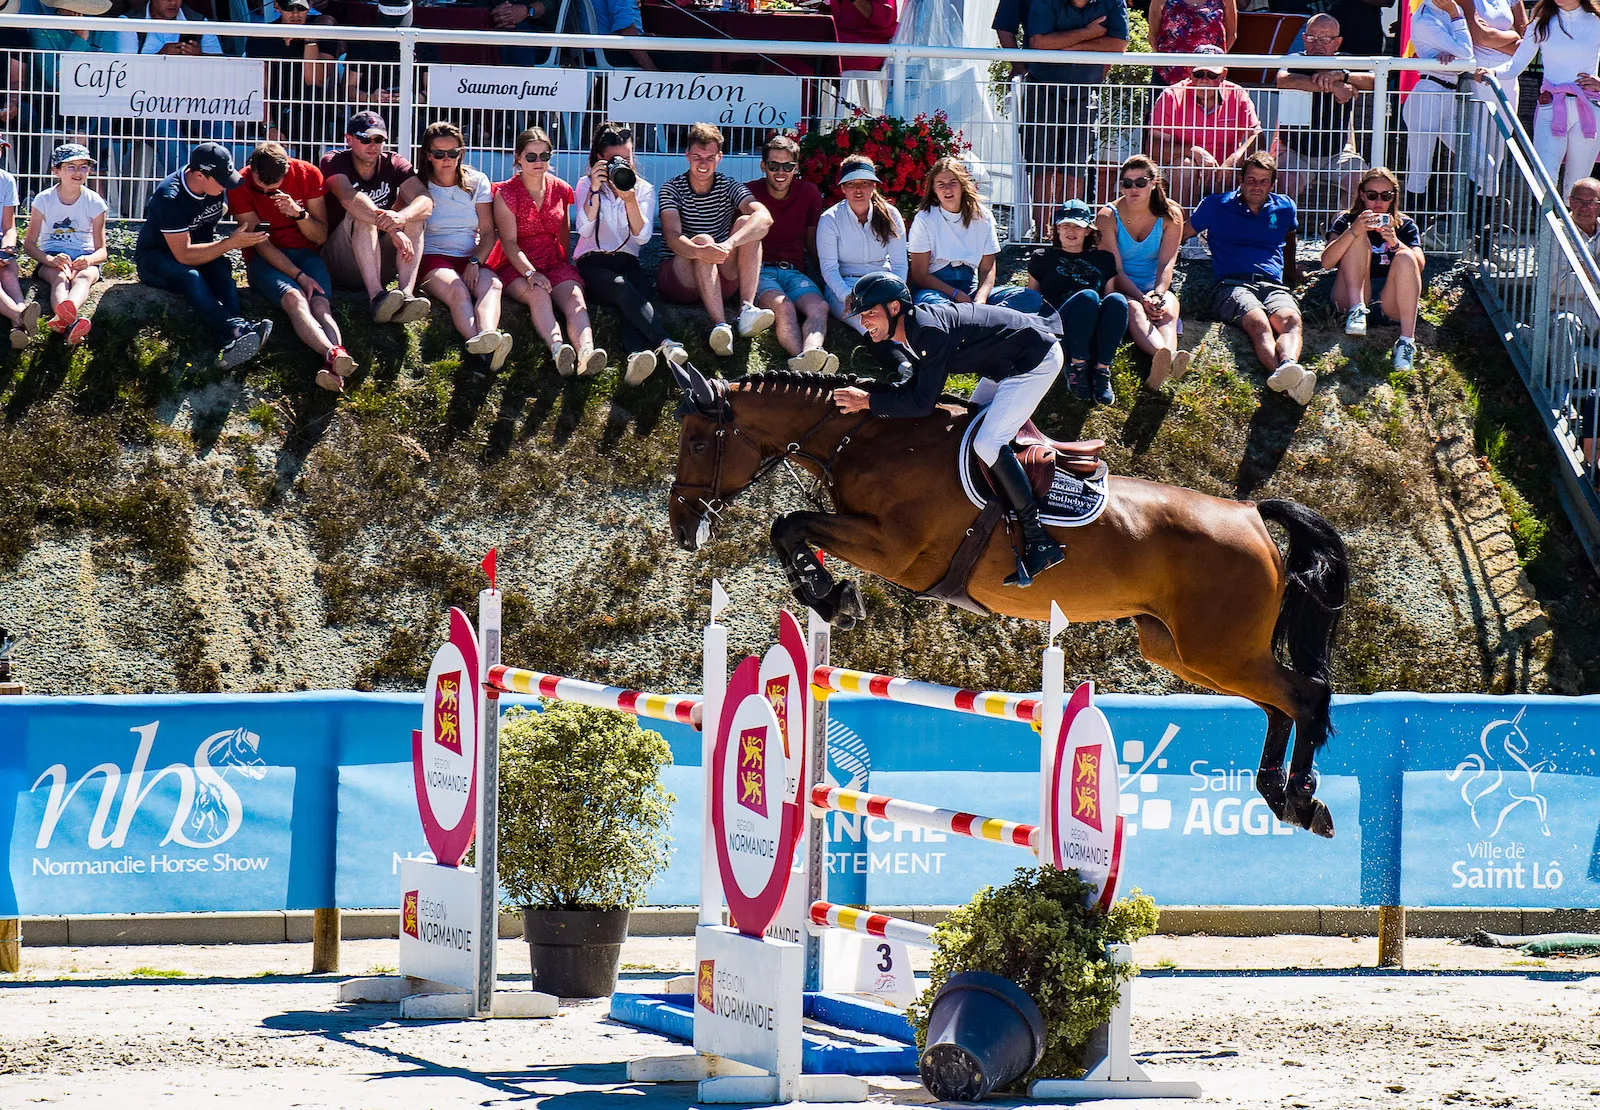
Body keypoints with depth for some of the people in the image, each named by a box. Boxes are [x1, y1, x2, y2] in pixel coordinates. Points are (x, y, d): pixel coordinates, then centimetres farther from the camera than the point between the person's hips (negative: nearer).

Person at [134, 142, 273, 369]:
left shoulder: (218, 186, -5)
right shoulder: (170, 197, -26)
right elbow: (184, 255, -28)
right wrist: (231, 243, -29)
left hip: (200, 253, 5)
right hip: (155, 258, -5)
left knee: (221, 268, -30)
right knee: (190, 276, -39)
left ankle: (232, 346, -52)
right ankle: (236, 330, -58)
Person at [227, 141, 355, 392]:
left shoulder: (308, 175, -1)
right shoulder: (240, 186, -7)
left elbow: (321, 237, 3)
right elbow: (262, 243, -10)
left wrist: (299, 213, -18)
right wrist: (299, 276, -21)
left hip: (305, 254, 2)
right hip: (264, 259, -2)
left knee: (320, 303, -31)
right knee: (294, 298, -36)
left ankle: (333, 371, -60)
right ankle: (335, 354, -62)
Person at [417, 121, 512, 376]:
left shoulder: (476, 182, 14)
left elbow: (488, 233, 11)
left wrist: (475, 262, -8)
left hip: (471, 259, 3)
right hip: (433, 258, -3)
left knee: (492, 286, -34)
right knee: (457, 291, -37)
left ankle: (486, 339, -67)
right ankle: (484, 351, -68)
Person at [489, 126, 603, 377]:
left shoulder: (561, 190, 14)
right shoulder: (506, 193, 1)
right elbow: (509, 242, -8)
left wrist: (566, 266, 6)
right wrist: (530, 273, -22)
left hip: (555, 263, 3)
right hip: (517, 266, -3)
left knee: (574, 296, -30)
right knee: (539, 295, -36)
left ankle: (585, 352, -57)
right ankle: (557, 349, -63)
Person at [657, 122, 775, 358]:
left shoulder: (729, 187, 3)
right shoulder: (672, 190, -2)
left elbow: (764, 218, -18)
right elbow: (672, 236, -20)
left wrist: (729, 244, -38)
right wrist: (699, 251, -44)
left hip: (722, 280, 2)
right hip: (678, 280, -2)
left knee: (746, 223, -18)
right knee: (703, 240, -32)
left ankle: (746, 309, -34)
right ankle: (720, 326, -51)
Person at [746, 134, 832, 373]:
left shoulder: (809, 194, 14)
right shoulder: (749, 193, 5)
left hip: (794, 271, 3)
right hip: (759, 271, -3)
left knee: (819, 306, -32)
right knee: (782, 306, -37)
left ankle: (810, 351, -62)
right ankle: (801, 357, -63)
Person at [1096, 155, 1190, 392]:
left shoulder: (1170, 214, 1)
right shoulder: (1108, 217, -4)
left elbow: (1167, 262, -8)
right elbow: (1115, 269, -11)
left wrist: (1158, 294, -28)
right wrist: (1142, 299, -26)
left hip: (1156, 287, 2)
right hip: (1121, 290, -2)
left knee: (1168, 310, -34)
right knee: (1134, 310, -37)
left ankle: (1162, 367, -67)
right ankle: (1166, 357, -70)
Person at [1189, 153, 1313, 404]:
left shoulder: (1284, 208, 25)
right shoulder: (1216, 206, 18)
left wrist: (1292, 271, 49)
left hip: (1273, 285, 3)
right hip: (1232, 285, -3)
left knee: (1290, 318, -37)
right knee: (1258, 322, -39)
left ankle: (1288, 365, -69)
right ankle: (1283, 373, -70)